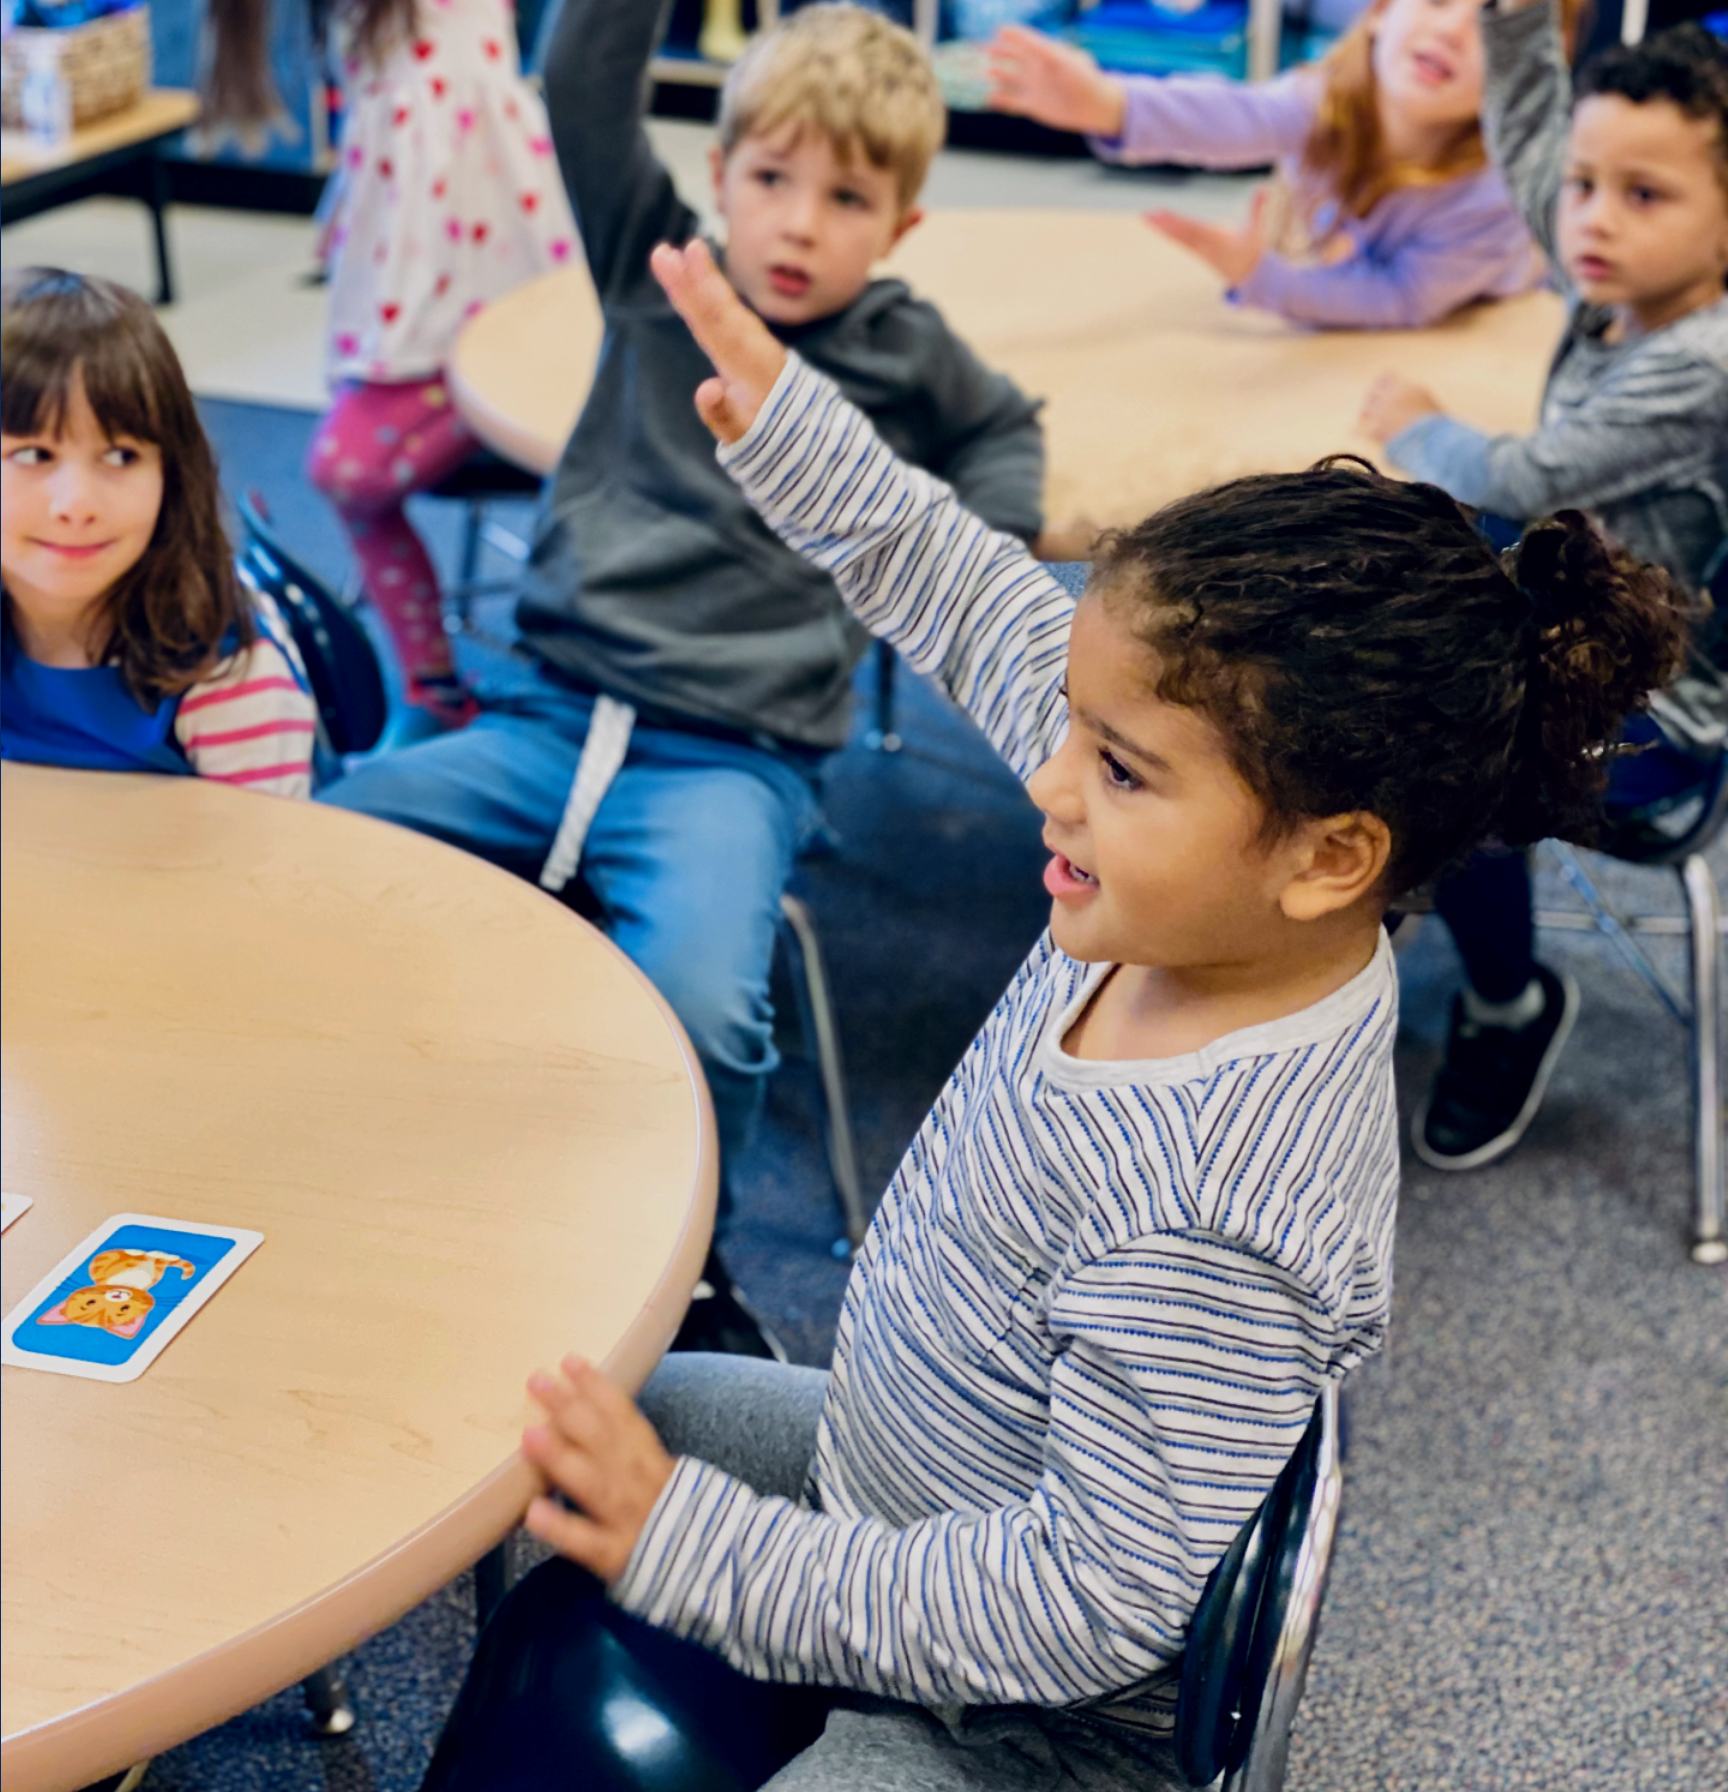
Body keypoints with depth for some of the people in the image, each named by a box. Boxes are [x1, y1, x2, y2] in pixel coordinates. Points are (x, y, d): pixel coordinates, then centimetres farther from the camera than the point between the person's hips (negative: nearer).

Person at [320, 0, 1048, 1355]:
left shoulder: (902, 353, 10)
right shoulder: (658, 270, 12)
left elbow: (1006, 429, 29)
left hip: (732, 759, -3)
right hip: (552, 718, 3)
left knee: (699, 1008, -31)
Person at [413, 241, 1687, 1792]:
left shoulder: (1210, 1229, -39)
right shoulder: (1194, 904, -15)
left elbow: (1087, 1604, -33)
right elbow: (995, 615, 0)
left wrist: (697, 1554, -31)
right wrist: (789, 429, 3)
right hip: (897, 1456, 9)